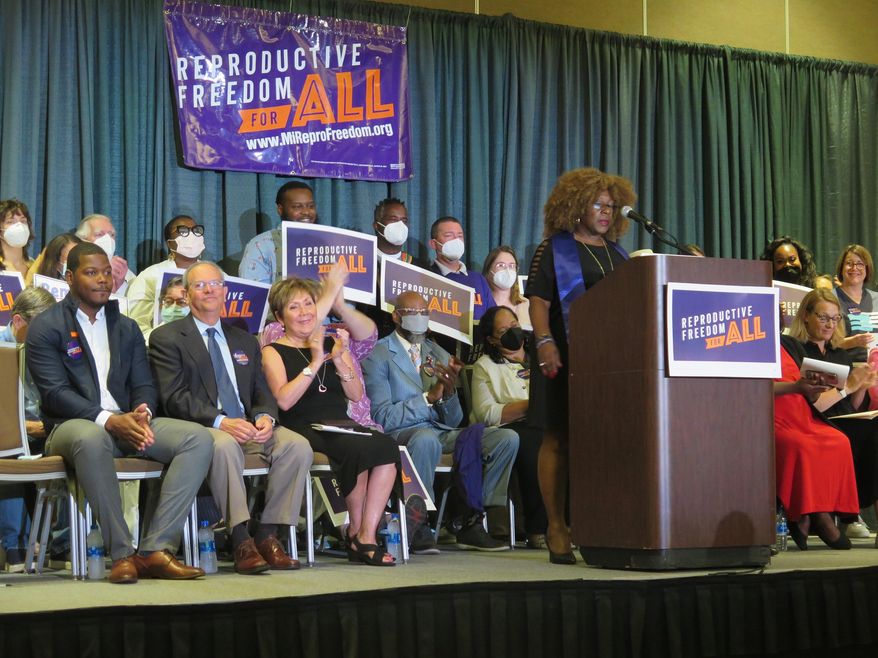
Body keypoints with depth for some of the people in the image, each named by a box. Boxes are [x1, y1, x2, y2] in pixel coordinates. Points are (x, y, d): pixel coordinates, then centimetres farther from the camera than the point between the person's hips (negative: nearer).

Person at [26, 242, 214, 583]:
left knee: (199, 439, -20)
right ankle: (122, 553, -35)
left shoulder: (127, 328, 21)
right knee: (91, 438, -43)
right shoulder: (46, 326, 3)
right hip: (72, 425, -5)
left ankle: (156, 549, -27)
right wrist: (108, 421, -21)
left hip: (127, 423, 5)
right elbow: (55, 392, -9)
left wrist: (142, 413, -12)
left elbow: (144, 386, 14)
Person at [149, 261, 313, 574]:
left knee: (298, 445, -23)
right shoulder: (166, 338, 6)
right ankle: (241, 540, -36)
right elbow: (174, 398, -7)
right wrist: (221, 422, -22)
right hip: (200, 428, -5)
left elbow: (263, 394, 17)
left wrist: (265, 418, -9)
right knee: (224, 445, -39)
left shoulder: (245, 341, 24)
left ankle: (268, 534, -19)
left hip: (248, 427, 5)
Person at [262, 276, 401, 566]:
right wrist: (314, 363, -11)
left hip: (341, 427, 5)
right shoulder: (274, 352, 9)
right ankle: (355, 531, -14)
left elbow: (356, 395, 11)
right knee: (360, 447, -32)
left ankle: (367, 534, -26)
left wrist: (338, 359, -3)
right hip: (304, 431, -5)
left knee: (387, 446, -27)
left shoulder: (333, 342, 22)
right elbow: (284, 400, -8)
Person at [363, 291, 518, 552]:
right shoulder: (378, 356, 0)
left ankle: (471, 522, -13)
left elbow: (454, 421, 15)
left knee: (507, 438, -12)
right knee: (426, 439, -41)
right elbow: (382, 418, -11)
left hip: (442, 432, 6)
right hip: (402, 434, -6)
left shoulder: (440, 355, 19)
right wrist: (429, 397, -16)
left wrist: (449, 392, -7)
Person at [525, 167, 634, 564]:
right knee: (559, 439, -3)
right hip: (567, 356, -5)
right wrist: (544, 342, -19)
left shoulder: (616, 252, 19)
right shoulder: (554, 249, 2)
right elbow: (538, 301, -6)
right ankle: (556, 528, 0)